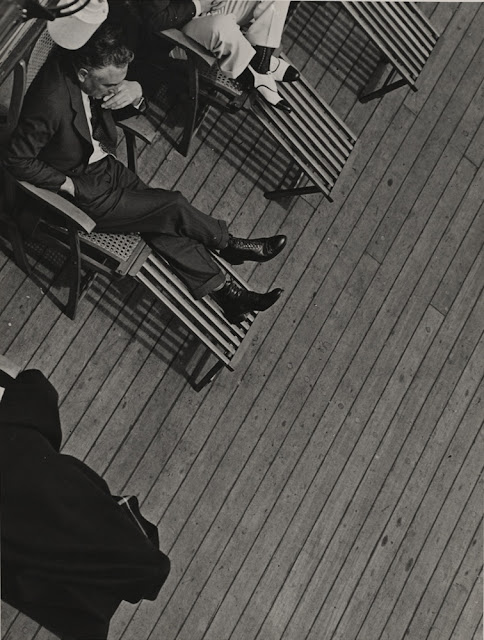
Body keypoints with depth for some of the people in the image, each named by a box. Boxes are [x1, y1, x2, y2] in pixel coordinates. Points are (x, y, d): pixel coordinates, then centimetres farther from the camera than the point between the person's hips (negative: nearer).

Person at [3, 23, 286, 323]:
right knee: (173, 208, -11)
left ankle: (224, 289, 3)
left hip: (104, 162, 7)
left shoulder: (86, 63, -11)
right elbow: (18, 160, -22)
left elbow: (127, 105, 6)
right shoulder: (51, 102, -34)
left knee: (165, 223, -5)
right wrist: (67, 184, -19)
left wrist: (135, 91, -17)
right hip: (82, 190, -7)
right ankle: (229, 244, 13)